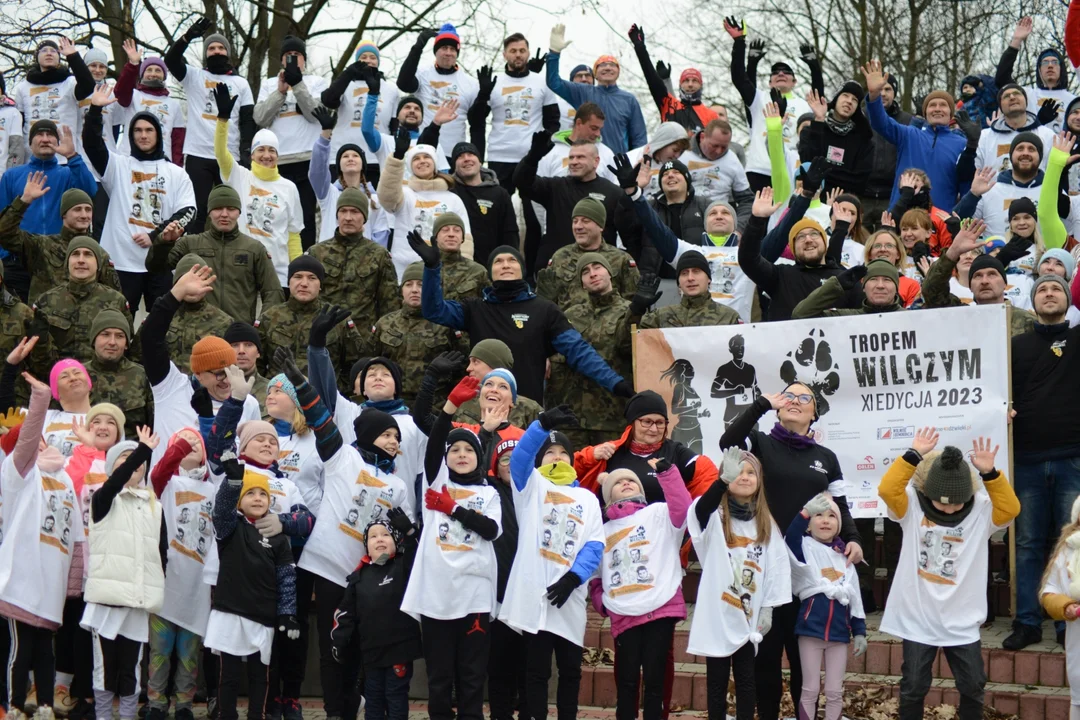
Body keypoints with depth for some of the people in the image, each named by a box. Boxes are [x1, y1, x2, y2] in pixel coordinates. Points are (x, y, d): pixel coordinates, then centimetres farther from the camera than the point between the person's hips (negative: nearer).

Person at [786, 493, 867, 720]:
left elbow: (855, 596, 15)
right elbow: (789, 539, -24)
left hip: (839, 631, 4)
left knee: (835, 692, 7)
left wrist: (859, 631, 11)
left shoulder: (844, 556, 13)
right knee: (810, 689, 2)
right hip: (811, 628, -4)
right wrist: (805, 512, -34)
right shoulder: (805, 547, 1)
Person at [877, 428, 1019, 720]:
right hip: (917, 619, -1)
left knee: (973, 686, 9)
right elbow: (887, 489, -21)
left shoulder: (980, 513, -4)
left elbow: (1010, 508, -18)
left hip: (962, 622, 1)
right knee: (914, 686, 7)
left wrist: (989, 474, -26)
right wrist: (914, 455, -25)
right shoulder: (912, 509, -7)